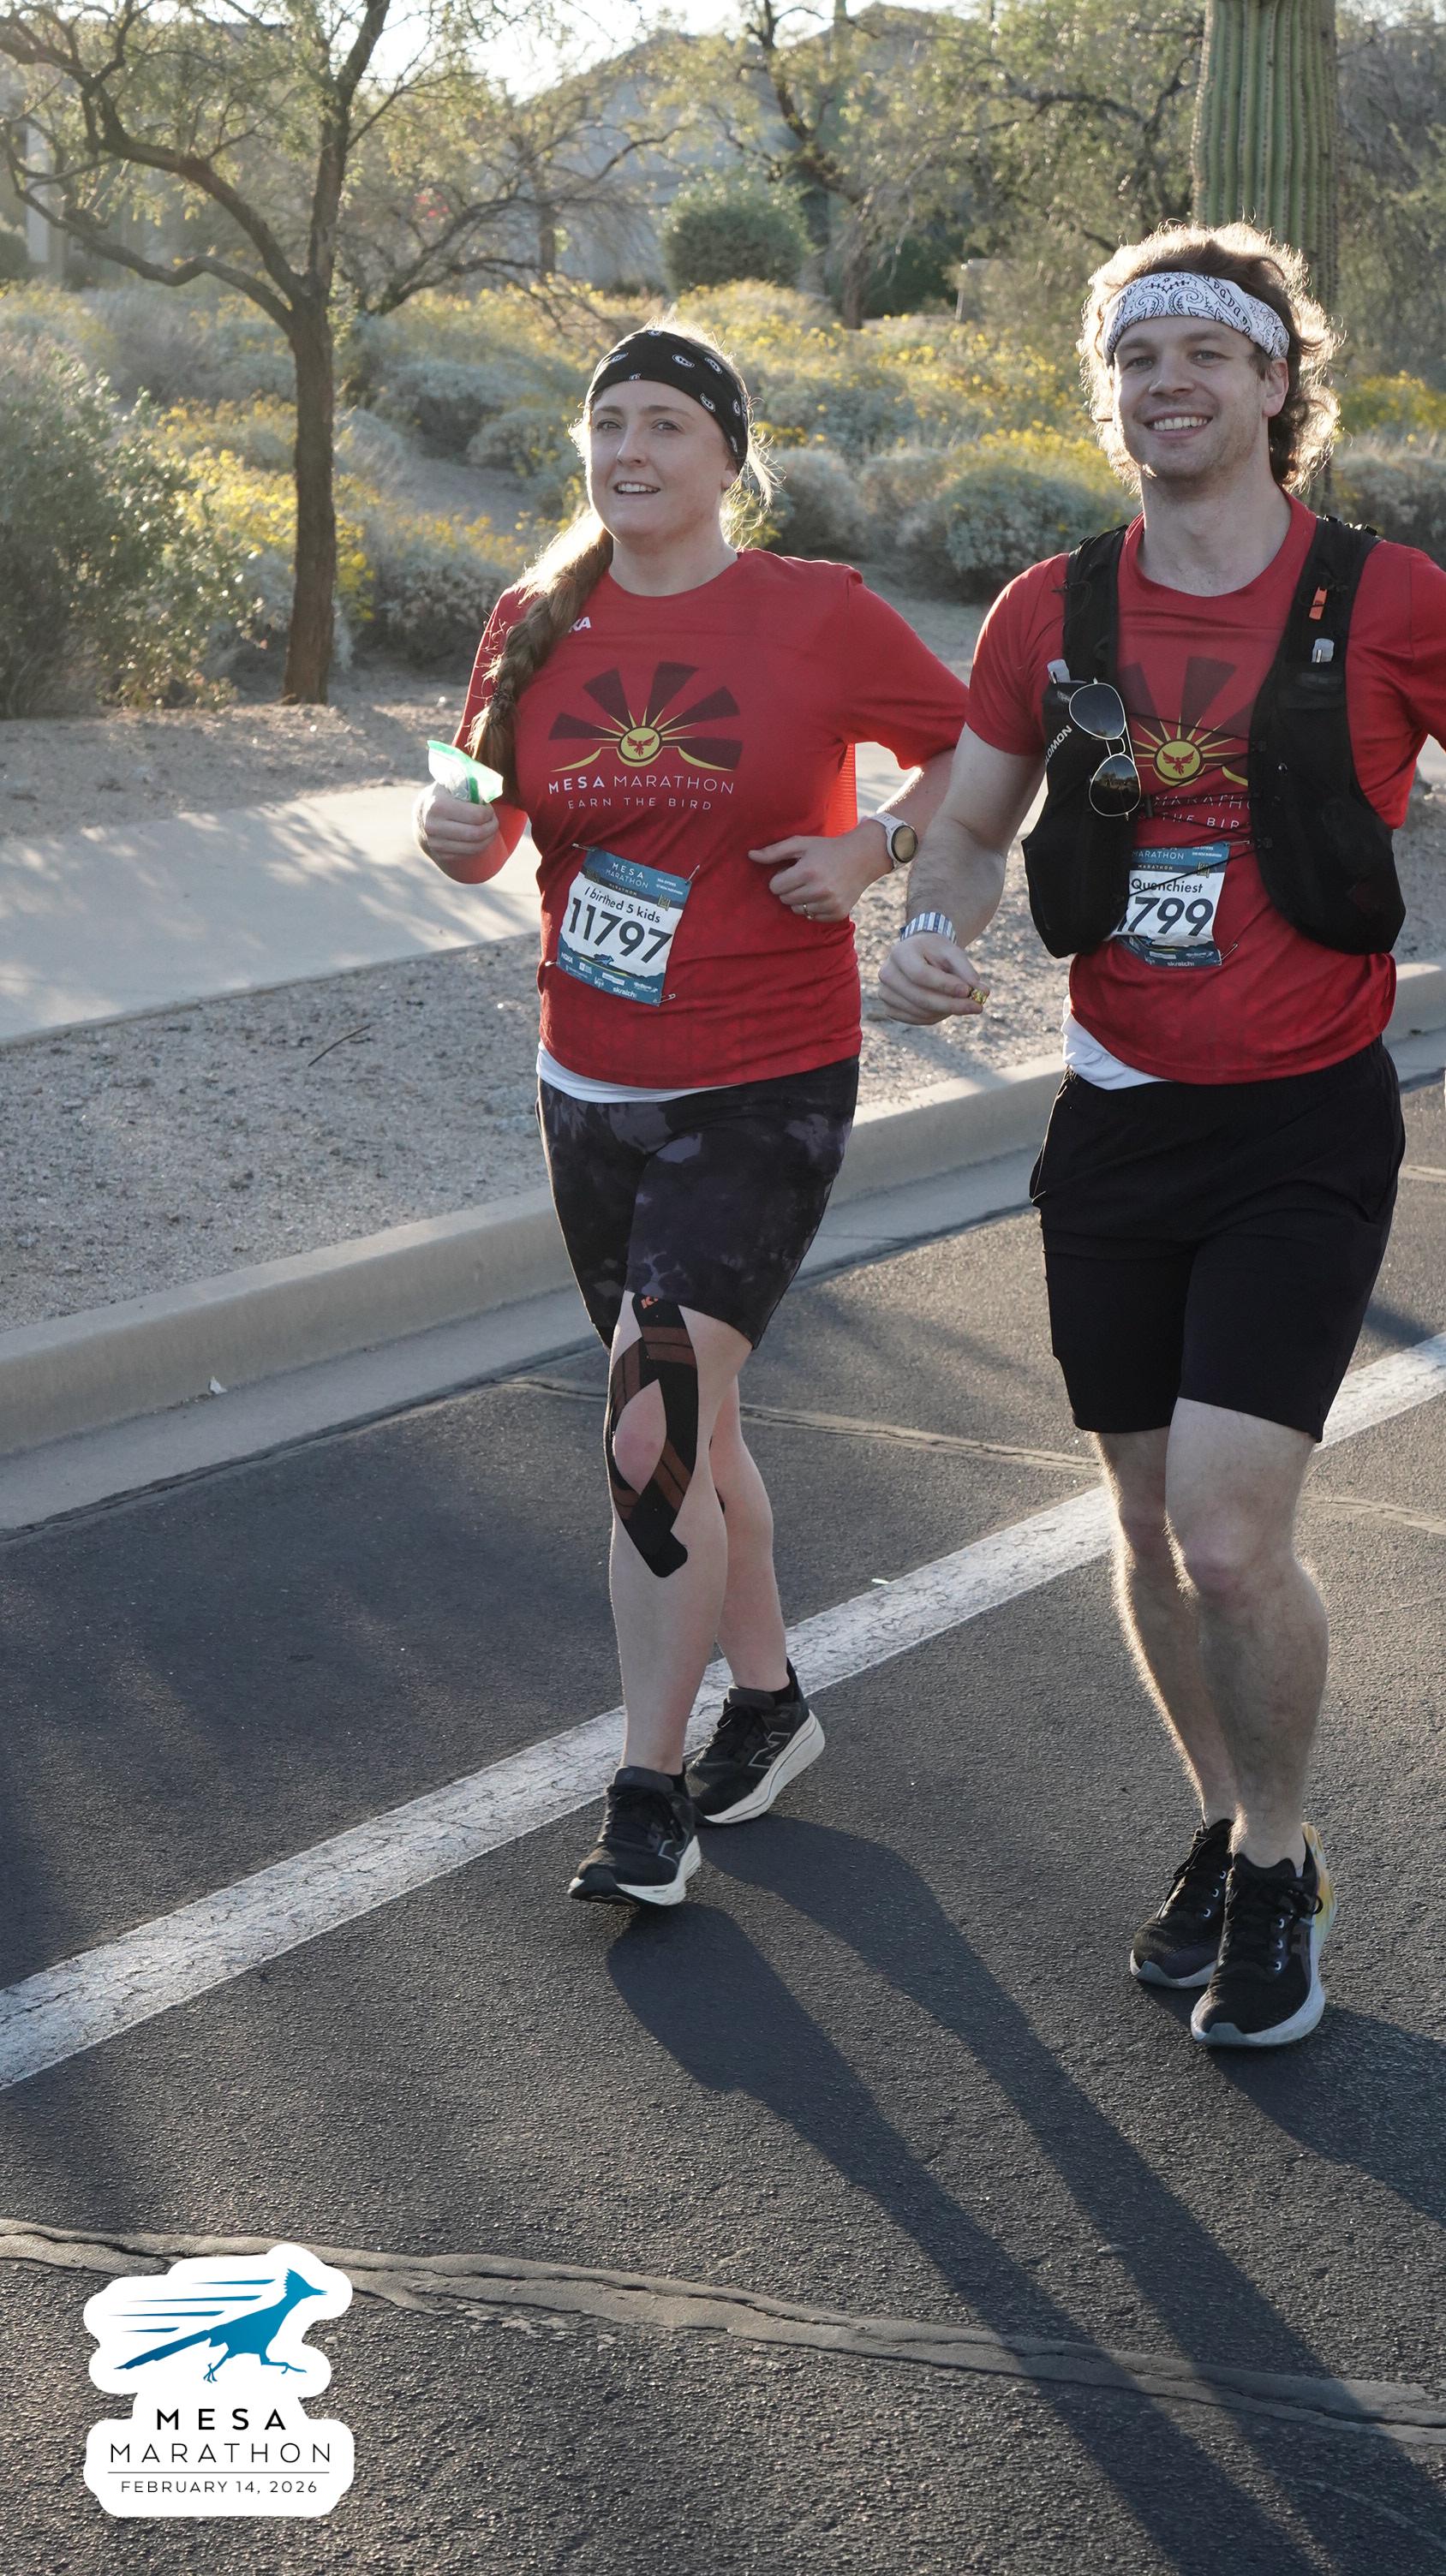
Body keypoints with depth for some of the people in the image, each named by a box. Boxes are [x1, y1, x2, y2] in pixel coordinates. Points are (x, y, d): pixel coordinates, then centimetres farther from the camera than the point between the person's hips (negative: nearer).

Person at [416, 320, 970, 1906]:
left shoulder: (817, 616, -7)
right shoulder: (536, 626, 4)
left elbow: (982, 752, 5)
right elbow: (491, 825, 11)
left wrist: (877, 846, -11)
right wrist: (452, 830, -11)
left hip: (764, 1092, -5)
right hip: (592, 1091, 5)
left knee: (654, 1434, -13)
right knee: (689, 1426, 17)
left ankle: (648, 1794, 0)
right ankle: (766, 1700, 37)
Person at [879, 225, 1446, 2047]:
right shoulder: (1051, 615, 3)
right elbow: (969, 820, 13)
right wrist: (931, 932, -8)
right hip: (1116, 1123, 4)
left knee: (1229, 1533, -13)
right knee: (1151, 1524, 12)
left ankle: (1280, 1869, 12)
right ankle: (1223, 1830, 35)